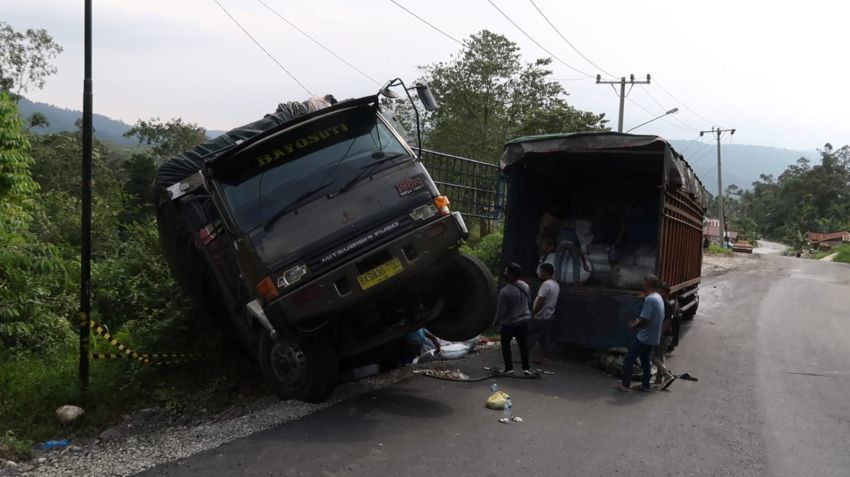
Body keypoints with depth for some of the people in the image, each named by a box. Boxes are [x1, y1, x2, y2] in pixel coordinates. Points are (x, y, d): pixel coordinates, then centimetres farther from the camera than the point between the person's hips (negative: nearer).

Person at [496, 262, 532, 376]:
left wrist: (497, 321, -1)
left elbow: (501, 309, -17)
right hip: (524, 321, 5)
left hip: (509, 323, -5)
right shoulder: (526, 286, -4)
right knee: (524, 345, 13)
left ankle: (508, 368, 12)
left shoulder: (505, 290, -24)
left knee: (505, 345, 13)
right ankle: (526, 368, 12)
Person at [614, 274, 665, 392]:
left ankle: (625, 385, 5)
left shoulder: (649, 299, -23)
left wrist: (634, 325, -3)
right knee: (645, 360, 20)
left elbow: (644, 320, -22)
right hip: (653, 337, 9)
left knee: (628, 359, 0)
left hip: (645, 337, -9)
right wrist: (638, 322, 9)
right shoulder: (659, 297, 8)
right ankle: (646, 385, 25)